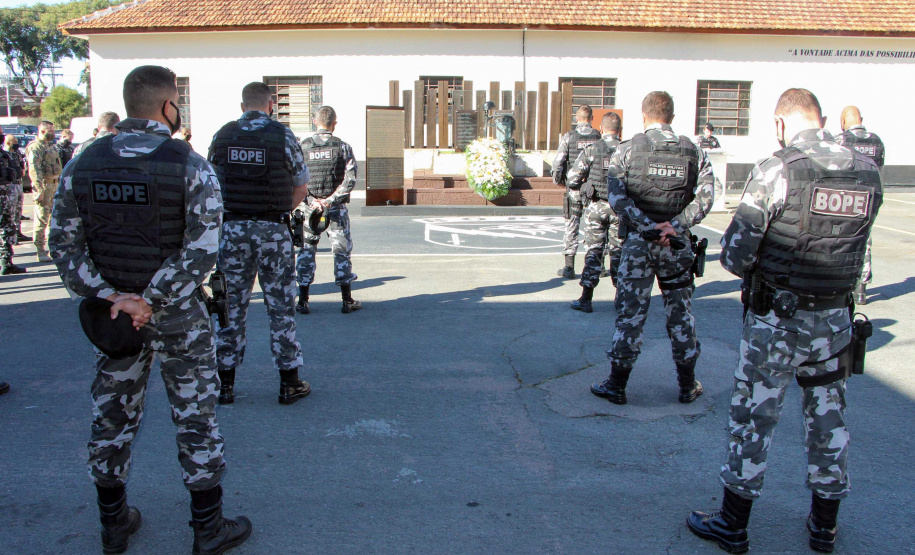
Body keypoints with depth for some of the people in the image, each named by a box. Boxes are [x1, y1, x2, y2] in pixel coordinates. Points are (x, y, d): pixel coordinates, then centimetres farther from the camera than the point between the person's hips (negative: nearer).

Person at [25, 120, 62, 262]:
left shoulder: (51, 146, 17)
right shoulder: (35, 147, -11)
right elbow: (34, 170, -19)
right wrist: (40, 190, -24)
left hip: (54, 185, 9)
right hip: (43, 186, -9)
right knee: (41, 220, -5)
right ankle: (40, 251, -1)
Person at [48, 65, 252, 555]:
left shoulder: (83, 164, 1)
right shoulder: (192, 167, -12)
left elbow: (64, 244, -3)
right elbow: (202, 250, -20)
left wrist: (108, 296, -9)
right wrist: (151, 300, -18)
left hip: (112, 313, 4)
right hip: (178, 318, -4)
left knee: (112, 417, 17)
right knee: (195, 419, 8)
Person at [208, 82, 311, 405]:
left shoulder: (222, 136, 4)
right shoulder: (283, 136, -3)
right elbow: (301, 188, 2)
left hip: (231, 229, 3)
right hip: (272, 231, -2)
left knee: (231, 306, 10)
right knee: (281, 306, 6)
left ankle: (225, 384, 16)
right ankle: (289, 384, 12)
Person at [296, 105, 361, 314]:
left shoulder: (302, 147, 1)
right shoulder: (343, 147, -2)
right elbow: (350, 180, -11)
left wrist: (311, 201, -10)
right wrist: (330, 201, -12)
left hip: (309, 208, 1)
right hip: (336, 209, -1)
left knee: (306, 251, 10)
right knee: (342, 250, 7)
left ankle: (302, 301, 10)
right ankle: (347, 301, 10)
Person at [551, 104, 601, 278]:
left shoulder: (569, 137, -4)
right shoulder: (599, 137, 0)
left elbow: (558, 162, -6)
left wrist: (558, 180, 10)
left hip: (574, 188, -2)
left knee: (572, 227, 3)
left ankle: (569, 267, 3)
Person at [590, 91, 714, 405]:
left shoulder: (627, 151, -1)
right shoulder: (694, 152, 5)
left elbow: (616, 196, -13)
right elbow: (704, 196, -7)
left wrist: (647, 227, -14)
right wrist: (674, 226, -14)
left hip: (638, 242, -2)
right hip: (678, 245, 2)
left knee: (630, 313, 5)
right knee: (681, 314, 12)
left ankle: (617, 385, 12)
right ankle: (688, 386, 22)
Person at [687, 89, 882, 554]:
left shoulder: (776, 171, -16)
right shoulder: (867, 172, 1)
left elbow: (735, 256, -16)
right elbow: (849, 246, 9)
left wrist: (753, 270, 4)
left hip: (776, 320, -5)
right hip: (835, 318, 5)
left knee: (753, 417, 7)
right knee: (828, 417, 17)